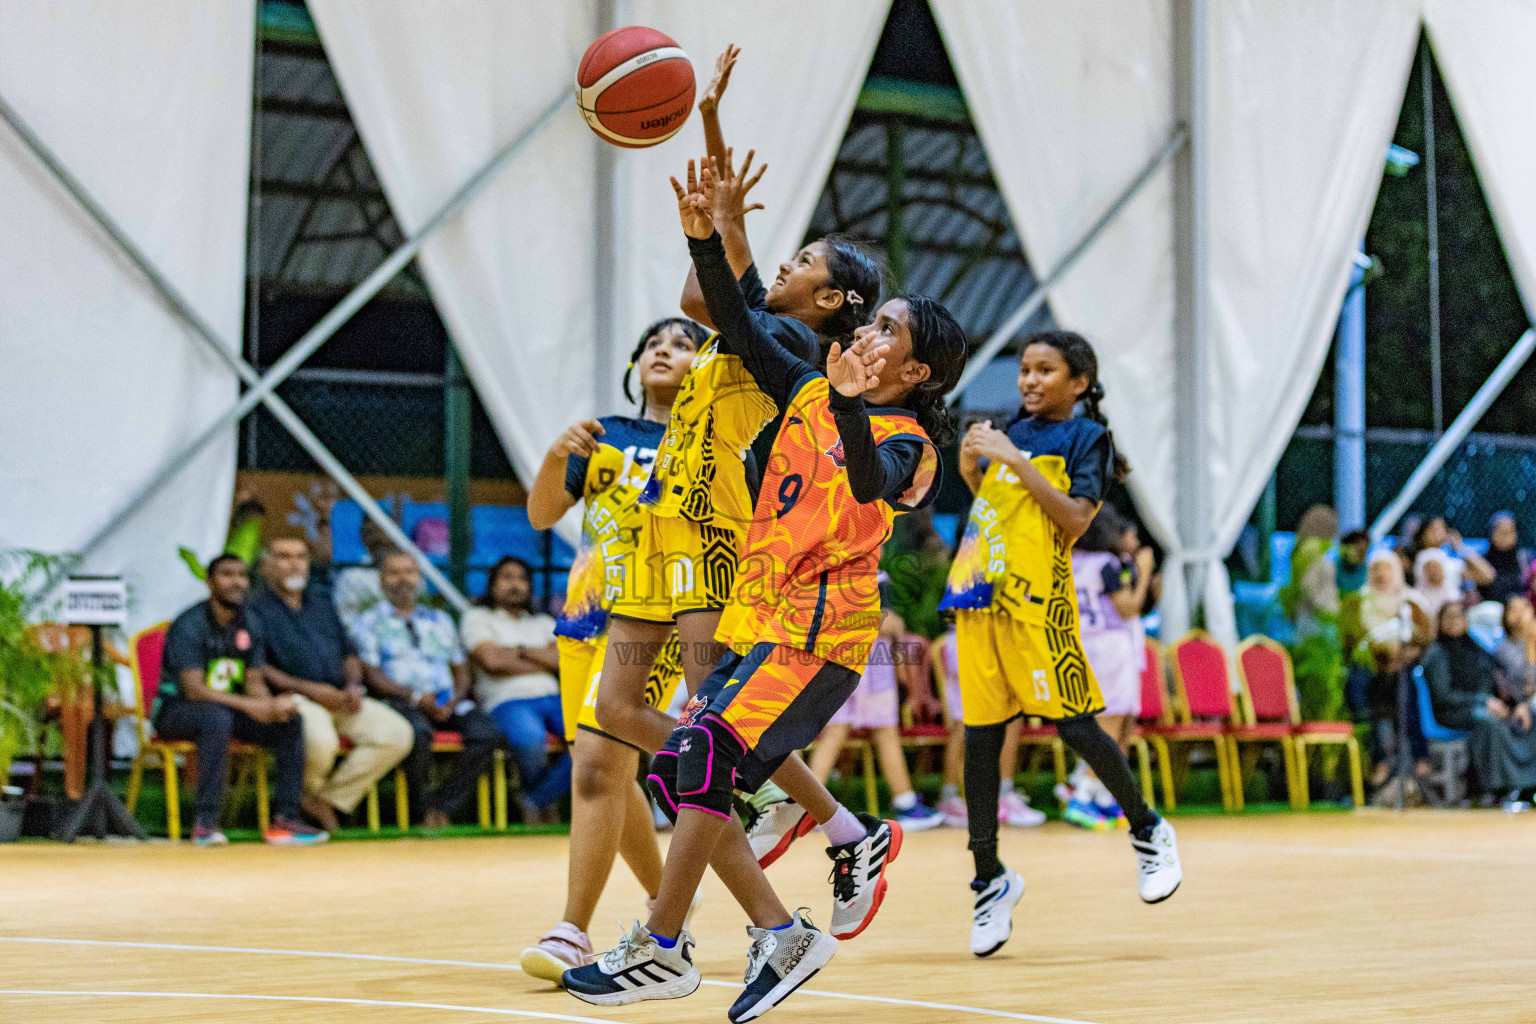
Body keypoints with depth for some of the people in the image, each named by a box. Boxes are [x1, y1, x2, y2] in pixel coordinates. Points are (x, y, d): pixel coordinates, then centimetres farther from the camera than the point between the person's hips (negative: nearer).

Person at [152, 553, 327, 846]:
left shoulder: (250, 626, 5)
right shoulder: (189, 625, -17)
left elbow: (254, 682, 4)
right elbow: (194, 689, -25)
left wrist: (270, 704, -22)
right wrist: (249, 705, -34)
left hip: (229, 707, 7)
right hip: (175, 710, -7)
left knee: (290, 721, -14)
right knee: (217, 718, -39)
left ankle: (285, 819, -15)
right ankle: (205, 823, -37)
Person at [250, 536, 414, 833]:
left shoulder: (323, 604, 25)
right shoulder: (255, 610, 3)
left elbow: (349, 653, 24)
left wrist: (353, 686, 1)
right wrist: (308, 689, -17)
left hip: (340, 697, 7)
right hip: (293, 698, -7)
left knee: (397, 733, -17)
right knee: (320, 740, -39)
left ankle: (329, 799, -7)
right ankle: (304, 798, -4)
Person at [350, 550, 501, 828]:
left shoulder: (440, 620, 26)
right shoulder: (369, 622, 13)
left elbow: (461, 670, 21)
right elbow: (373, 675, -1)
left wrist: (454, 701, -2)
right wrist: (417, 697, -15)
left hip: (447, 704, 4)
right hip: (399, 701, -4)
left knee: (487, 732, -26)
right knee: (419, 732, -39)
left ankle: (442, 803, -20)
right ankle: (420, 803, -16)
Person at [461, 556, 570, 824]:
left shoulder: (544, 623, 28)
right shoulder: (477, 618, 14)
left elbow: (563, 660, 9)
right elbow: (491, 660, -4)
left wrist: (520, 651, 0)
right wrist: (543, 662, 4)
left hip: (552, 698, 5)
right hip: (507, 701, -5)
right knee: (531, 739, -40)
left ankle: (536, 801, -16)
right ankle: (548, 807, -11)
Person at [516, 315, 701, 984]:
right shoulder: (604, 435, 14)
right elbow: (542, 515, 6)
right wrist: (556, 457, -12)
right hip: (587, 614, 6)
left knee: (597, 768, -18)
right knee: (612, 776, 12)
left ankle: (573, 934, -17)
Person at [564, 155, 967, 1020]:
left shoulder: (904, 438, -8)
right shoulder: (808, 391, 13)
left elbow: (870, 484, -30)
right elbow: (739, 326, 11)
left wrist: (850, 406, -48)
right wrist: (706, 236, -2)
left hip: (821, 625, -8)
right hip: (761, 619, 8)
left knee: (708, 754, -20)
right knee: (681, 775, -1)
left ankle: (662, 950, -14)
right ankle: (782, 937, 5)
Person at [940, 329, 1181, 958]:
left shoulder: (1085, 436, -1)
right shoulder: (1015, 431, 18)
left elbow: (1076, 518, -14)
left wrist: (1014, 461, -16)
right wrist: (971, 470, 9)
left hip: (1037, 599, -6)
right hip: (982, 597, 6)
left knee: (1072, 725, -7)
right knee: (980, 739, 3)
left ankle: (1148, 830, 15)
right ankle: (989, 878, 10)